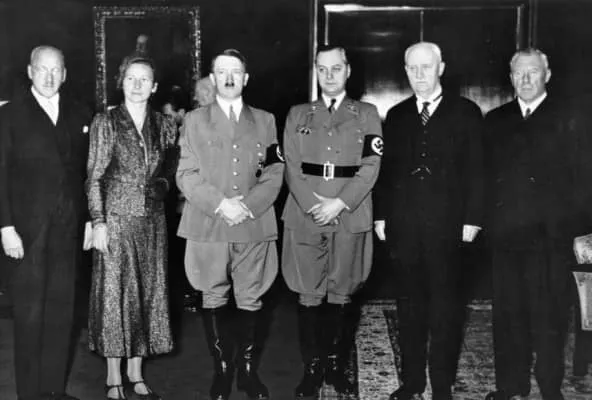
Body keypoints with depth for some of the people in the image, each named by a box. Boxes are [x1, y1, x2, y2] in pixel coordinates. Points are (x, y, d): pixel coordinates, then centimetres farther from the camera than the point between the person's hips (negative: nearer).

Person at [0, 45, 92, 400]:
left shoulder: (80, 115, 9)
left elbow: (88, 171, 10)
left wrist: (90, 218, 5)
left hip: (70, 228, 3)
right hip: (29, 229, -3)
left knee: (62, 310, 7)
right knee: (30, 312, 3)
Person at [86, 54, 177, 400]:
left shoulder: (164, 125, 6)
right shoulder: (106, 123, -3)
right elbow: (94, 177, -5)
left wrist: (161, 185, -2)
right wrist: (98, 223, -10)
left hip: (152, 221, 4)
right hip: (116, 219, -3)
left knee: (147, 295, 7)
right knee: (114, 295, 1)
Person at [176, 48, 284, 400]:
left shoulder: (265, 120, 12)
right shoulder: (195, 120, 9)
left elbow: (275, 173, 5)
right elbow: (186, 175, 1)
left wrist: (248, 205, -10)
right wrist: (220, 204, -13)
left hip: (254, 225, 1)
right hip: (208, 225, 0)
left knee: (251, 300, 2)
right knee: (214, 299, 4)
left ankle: (248, 369, 15)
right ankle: (222, 370, 16)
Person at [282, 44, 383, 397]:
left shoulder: (367, 114, 9)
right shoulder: (298, 115, 12)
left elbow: (370, 167, -1)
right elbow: (292, 168, 5)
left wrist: (339, 204, -11)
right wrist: (313, 205, -10)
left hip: (350, 219, -1)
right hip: (305, 218, 1)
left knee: (342, 296, 5)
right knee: (308, 296, 2)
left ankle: (337, 365, 17)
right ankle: (312, 367, 12)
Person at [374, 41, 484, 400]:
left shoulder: (466, 112, 3)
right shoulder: (397, 115, 13)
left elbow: (476, 170, -1)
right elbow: (387, 169, 11)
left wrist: (472, 219, -7)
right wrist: (381, 215, 5)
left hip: (446, 226, -3)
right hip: (404, 225, 3)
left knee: (445, 306, 1)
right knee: (410, 303, 8)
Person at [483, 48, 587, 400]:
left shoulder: (566, 119, 2)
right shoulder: (495, 120, 14)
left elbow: (574, 177, -4)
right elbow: (487, 174, 10)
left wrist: (569, 225, -11)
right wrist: (490, 218, 0)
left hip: (550, 236, -3)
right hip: (505, 232, 4)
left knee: (549, 316, 1)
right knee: (508, 314, 10)